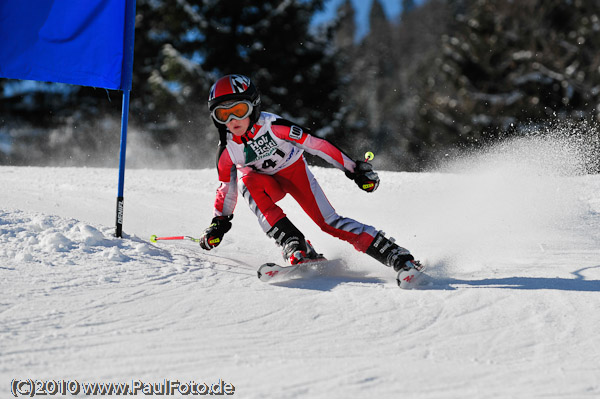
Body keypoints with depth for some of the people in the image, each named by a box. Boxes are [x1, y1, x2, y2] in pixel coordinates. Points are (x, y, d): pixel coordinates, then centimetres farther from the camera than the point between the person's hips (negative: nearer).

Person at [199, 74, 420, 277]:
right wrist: (219, 222, -3)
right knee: (248, 182, -33)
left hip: (294, 170, -2)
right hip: (263, 180, 2)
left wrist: (353, 168, -21)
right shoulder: (226, 151, -20)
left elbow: (314, 144, -24)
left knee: (329, 221, -17)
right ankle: (294, 245, -37)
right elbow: (227, 187, -1)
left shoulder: (272, 125, -30)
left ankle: (394, 254, -15)